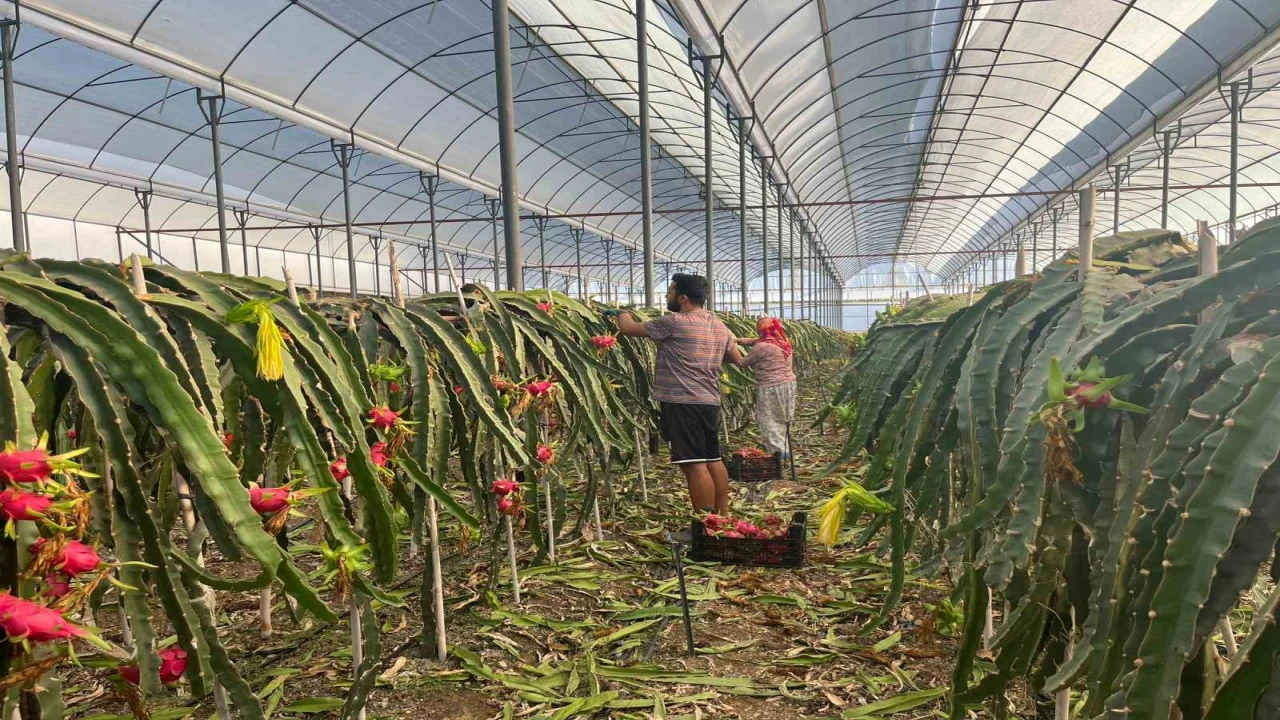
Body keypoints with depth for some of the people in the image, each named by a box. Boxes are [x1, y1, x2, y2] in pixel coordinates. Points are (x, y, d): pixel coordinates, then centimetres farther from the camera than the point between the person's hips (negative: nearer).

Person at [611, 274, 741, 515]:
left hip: (682, 403, -8)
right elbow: (737, 359, 24)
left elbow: (628, 328, -4)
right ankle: (723, 517, 22)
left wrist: (621, 312, 17)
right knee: (713, 460, 14)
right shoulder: (719, 326, 13)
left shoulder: (673, 323, -11)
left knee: (694, 464, -7)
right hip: (710, 402, 9)